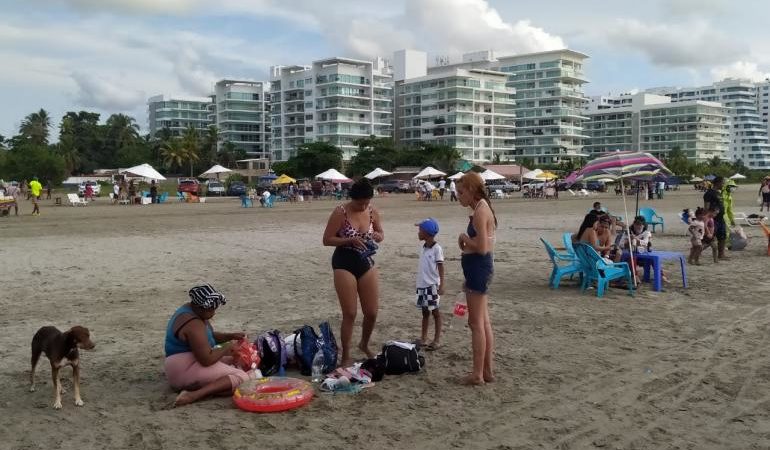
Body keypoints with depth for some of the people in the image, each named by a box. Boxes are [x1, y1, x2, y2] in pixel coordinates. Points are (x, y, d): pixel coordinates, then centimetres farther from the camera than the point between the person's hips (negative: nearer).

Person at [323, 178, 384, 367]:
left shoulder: (373, 212, -1)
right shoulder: (340, 212, -14)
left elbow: (381, 234, 14)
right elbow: (327, 240, -12)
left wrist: (377, 236, -11)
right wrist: (350, 240, -24)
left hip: (367, 263, 5)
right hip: (344, 264, -5)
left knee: (372, 312, 7)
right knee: (350, 313, -3)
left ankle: (364, 344, 35)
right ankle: (345, 357, 12)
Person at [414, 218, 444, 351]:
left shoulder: (436, 248, -13)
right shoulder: (423, 248, 9)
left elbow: (441, 268, -14)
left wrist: (441, 286, -19)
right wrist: (420, 283, 17)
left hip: (432, 285, -7)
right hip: (422, 285, 7)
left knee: (435, 311, 1)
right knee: (425, 311, 15)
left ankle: (437, 340, 8)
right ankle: (423, 337, 24)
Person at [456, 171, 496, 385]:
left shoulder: (480, 211, -17)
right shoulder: (483, 208, 13)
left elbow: (482, 247, -23)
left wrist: (464, 238, -8)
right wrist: (466, 243, 4)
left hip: (478, 267, -10)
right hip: (480, 266, 10)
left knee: (476, 322, -3)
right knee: (484, 321, 14)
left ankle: (477, 374, 5)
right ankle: (487, 370, 22)